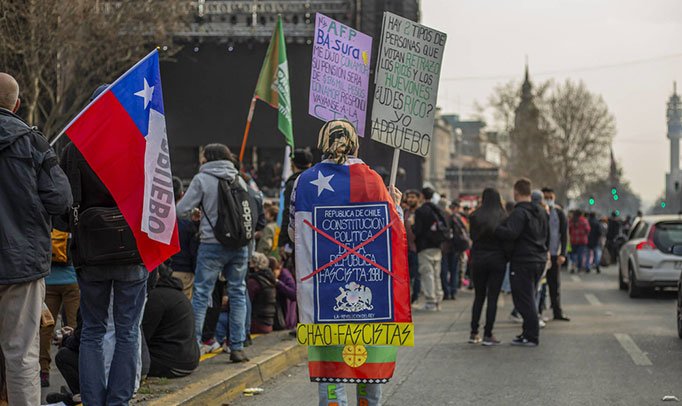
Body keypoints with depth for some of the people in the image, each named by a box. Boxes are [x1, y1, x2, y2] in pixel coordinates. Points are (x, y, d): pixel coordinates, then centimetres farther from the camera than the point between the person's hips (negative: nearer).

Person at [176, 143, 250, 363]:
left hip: (212, 244, -4)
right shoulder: (239, 179, 10)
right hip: (240, 244, 4)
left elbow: (182, 209, -6)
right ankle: (237, 347, 9)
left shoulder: (202, 179, -4)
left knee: (201, 294, 1)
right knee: (237, 293, 10)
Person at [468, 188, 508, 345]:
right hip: (497, 260, -1)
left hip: (478, 259, 1)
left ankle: (474, 333, 13)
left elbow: (472, 237, 2)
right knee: (492, 297, 2)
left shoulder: (474, 216, -4)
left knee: (479, 297, 14)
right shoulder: (503, 216, -5)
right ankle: (488, 335, -1)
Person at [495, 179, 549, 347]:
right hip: (539, 261, 9)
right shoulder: (541, 212, 15)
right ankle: (528, 333, 20)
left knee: (524, 300, -4)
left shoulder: (519, 212, -15)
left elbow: (510, 233, -29)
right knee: (528, 299, 17)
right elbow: (547, 236, 23)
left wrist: (492, 228, -22)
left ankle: (531, 337, -4)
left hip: (522, 262, -9)